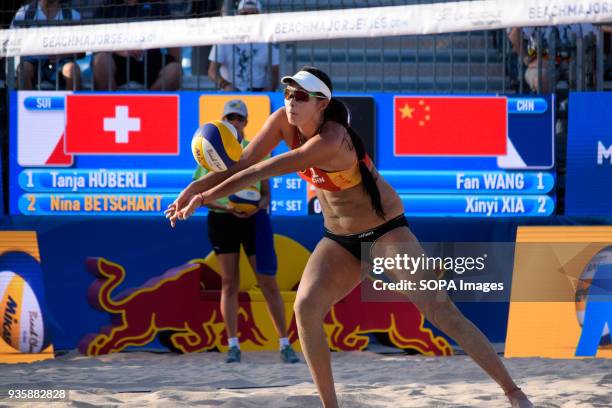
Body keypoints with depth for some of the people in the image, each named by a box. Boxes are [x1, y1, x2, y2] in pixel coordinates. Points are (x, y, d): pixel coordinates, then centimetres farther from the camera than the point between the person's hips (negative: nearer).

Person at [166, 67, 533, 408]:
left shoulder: (330, 140, -30)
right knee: (306, 307, -16)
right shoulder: (284, 122, -9)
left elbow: (261, 173, -32)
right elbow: (245, 165, -5)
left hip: (385, 231, -7)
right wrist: (195, 188, -18)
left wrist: (207, 196, -31)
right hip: (339, 239, 7)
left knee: (441, 310, -15)